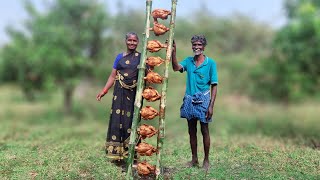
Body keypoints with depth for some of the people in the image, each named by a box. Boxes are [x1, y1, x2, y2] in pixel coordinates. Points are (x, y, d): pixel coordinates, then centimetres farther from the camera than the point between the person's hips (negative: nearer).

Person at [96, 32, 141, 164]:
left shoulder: (141, 57, 5)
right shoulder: (120, 57, 9)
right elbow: (112, 76, 8)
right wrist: (104, 91, -1)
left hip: (134, 93, -1)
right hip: (120, 92, 1)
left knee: (131, 121, 2)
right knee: (118, 120, -1)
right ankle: (117, 153, 6)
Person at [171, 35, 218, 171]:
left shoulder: (210, 63, -4)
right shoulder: (188, 61, 5)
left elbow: (214, 86, -5)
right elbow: (176, 68, -14)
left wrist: (211, 106, -11)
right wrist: (173, 53, -25)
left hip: (203, 100, -4)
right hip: (189, 99, 4)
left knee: (204, 130, 4)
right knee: (191, 131, 12)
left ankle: (206, 160, 17)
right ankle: (194, 159, 25)